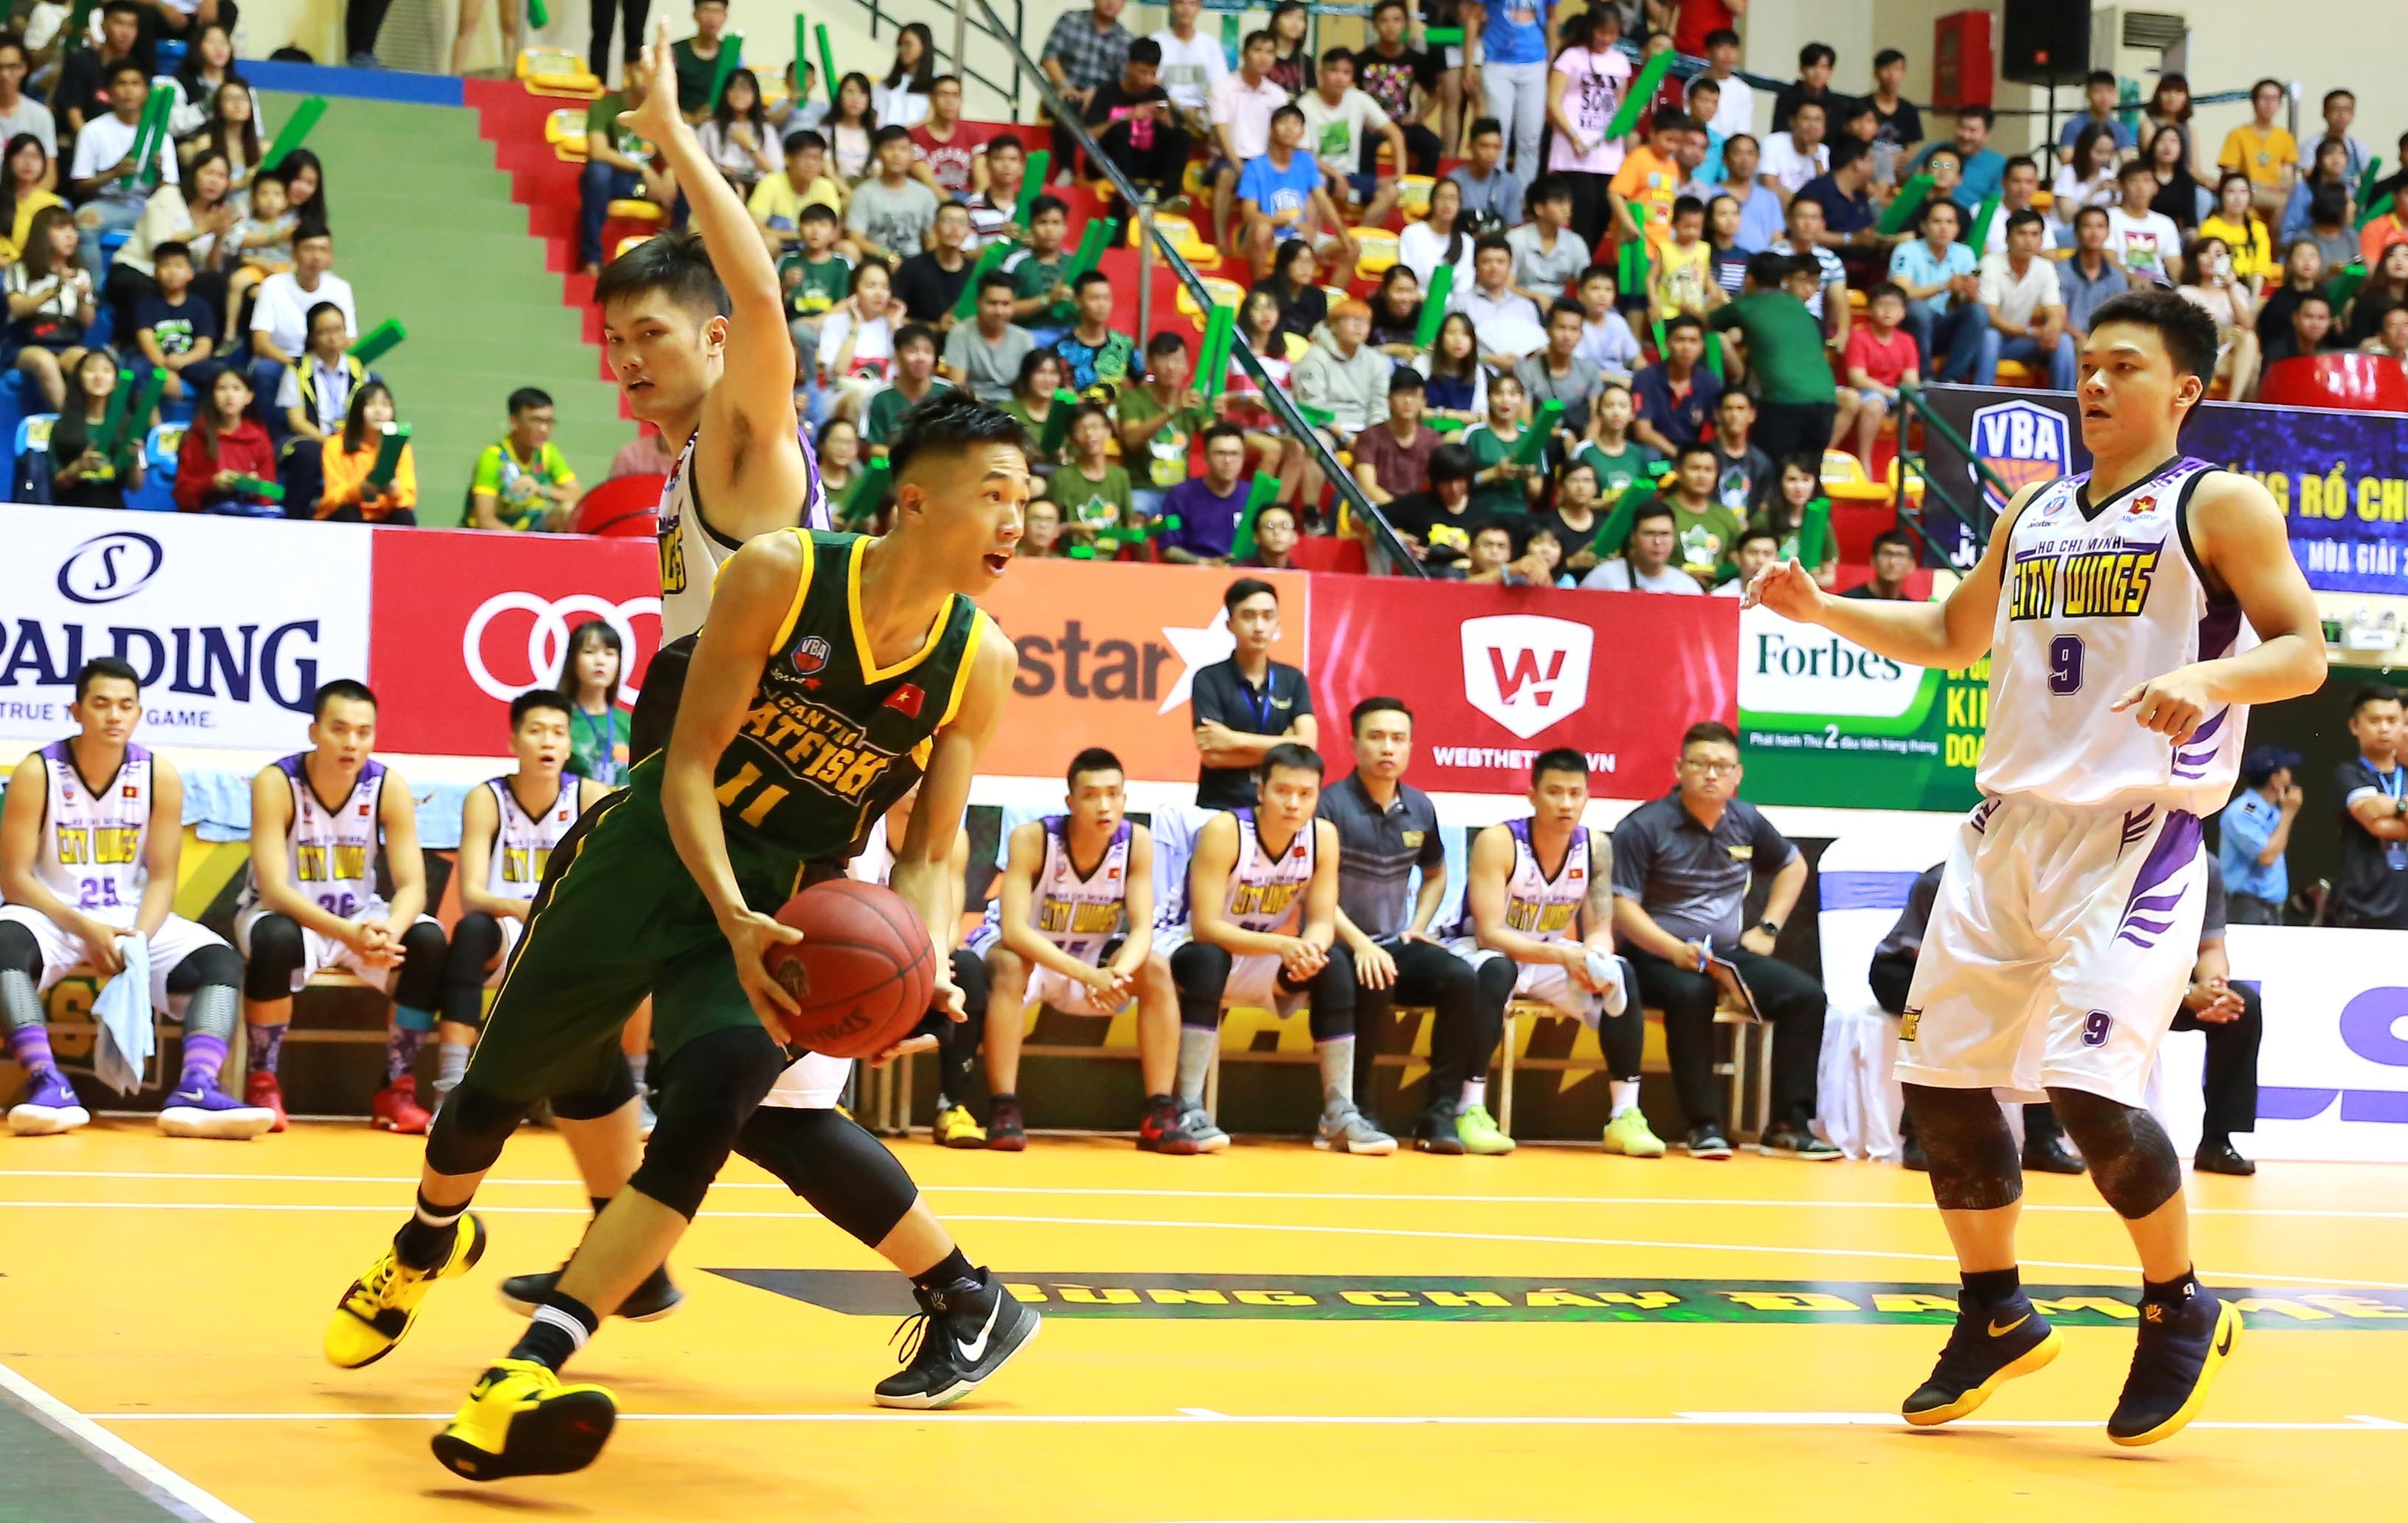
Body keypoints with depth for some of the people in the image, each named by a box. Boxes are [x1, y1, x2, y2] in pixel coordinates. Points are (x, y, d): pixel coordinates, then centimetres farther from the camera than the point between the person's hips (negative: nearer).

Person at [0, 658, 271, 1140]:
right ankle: (48, 1085, -46)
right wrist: (85, 929, -23)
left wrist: (138, 939, -21)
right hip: (53, 916, -3)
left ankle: (195, 1090, -41)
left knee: (222, 961, -21)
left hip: (133, 918, 3)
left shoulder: (160, 776, -2)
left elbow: (162, 878, -1)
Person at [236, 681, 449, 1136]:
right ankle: (262, 1084, -20)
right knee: (276, 937, -37)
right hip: (285, 914, -3)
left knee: (428, 939, -25)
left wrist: (390, 931, -39)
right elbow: (274, 889, -28)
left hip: (359, 917, 3)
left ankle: (398, 1089, -13)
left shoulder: (389, 787, -12)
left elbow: (412, 886, -14)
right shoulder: (276, 783, -20)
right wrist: (348, 934, -43)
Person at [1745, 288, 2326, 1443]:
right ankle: (1996, 1316, 24)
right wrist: (1824, 611, 14)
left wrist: (2206, 675, -28)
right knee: (1938, 1077, 5)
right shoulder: (2036, 512, 17)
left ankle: (2183, 1313, 5)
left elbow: (2303, 652, -8)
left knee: (2086, 1086, -18)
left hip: (2134, 834, -7)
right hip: (2008, 825, 7)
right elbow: (1953, 636, 29)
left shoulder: (2220, 504, -1)